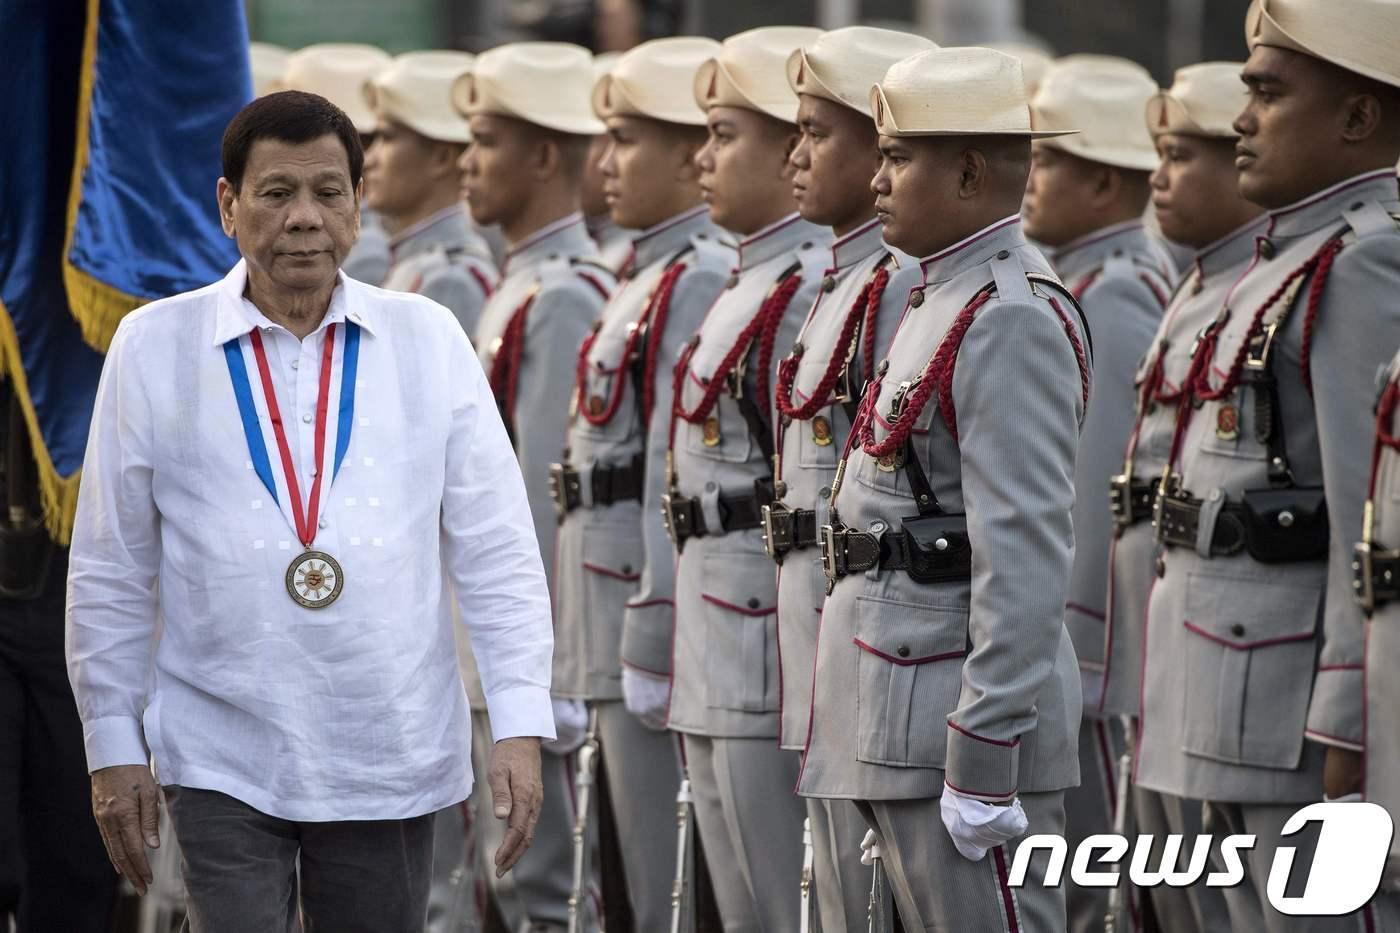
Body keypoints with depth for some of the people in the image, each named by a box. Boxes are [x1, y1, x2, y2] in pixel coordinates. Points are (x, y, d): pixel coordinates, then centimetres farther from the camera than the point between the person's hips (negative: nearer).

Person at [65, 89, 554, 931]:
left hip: (392, 760, 1)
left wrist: (521, 724, -4)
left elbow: (496, 550, 2)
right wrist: (114, 745, 3)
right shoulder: (155, 347, 0)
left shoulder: (429, 340, 2)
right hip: (222, 759, -1)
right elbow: (111, 570, 4)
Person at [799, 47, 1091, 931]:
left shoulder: (1012, 325, -16)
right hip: (904, 717, 10)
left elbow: (1025, 555, -22)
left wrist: (982, 757, -24)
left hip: (967, 705, -10)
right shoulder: (945, 301, 16)